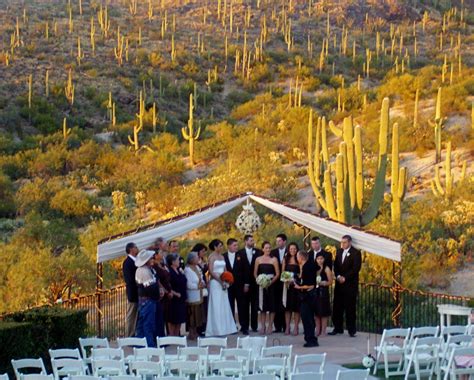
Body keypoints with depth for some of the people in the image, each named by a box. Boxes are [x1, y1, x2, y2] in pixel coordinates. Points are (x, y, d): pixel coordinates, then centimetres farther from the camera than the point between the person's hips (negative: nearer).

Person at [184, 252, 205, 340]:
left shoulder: (197, 267, 9)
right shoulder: (187, 270, -17)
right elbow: (189, 285, -20)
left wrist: (202, 283, -4)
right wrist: (198, 286, -12)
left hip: (198, 296, 8)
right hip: (192, 297, -8)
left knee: (197, 315, 13)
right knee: (192, 316, -1)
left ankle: (195, 332, 23)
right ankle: (191, 334, 8)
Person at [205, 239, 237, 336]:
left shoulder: (222, 257, 13)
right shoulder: (212, 257, -7)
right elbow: (211, 271, -13)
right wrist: (220, 281, -17)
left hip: (222, 283, 7)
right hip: (215, 282, -7)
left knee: (224, 306, 8)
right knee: (216, 306, -5)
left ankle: (225, 328, 13)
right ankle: (217, 329, -2)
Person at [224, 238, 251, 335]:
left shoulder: (241, 256, 3)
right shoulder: (223, 257, 1)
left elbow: (246, 270, 3)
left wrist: (246, 284, -2)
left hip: (240, 286, 0)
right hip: (228, 286, 0)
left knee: (242, 307, 0)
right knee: (230, 307, 4)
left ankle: (244, 327, 3)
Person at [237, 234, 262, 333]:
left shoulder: (258, 252, 4)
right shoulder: (240, 253, -1)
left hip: (255, 282, 1)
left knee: (255, 305, 4)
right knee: (245, 305, 4)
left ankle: (254, 326, 10)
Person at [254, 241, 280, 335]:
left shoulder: (274, 259, 2)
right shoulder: (258, 259, 7)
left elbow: (277, 274, -2)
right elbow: (255, 273, 8)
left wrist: (270, 282, -14)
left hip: (271, 285, -1)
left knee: (272, 306, -2)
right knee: (262, 306, 2)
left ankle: (270, 326, 4)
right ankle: (262, 326, 7)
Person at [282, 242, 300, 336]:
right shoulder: (285, 259, 9)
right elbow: (282, 272, 8)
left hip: (296, 285, -2)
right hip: (287, 285, 2)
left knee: (296, 307, -1)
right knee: (287, 307, 2)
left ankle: (296, 328, 4)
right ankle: (287, 327, 6)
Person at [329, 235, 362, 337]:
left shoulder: (356, 253, -5)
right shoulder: (339, 251, 13)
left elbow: (356, 268, -12)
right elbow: (335, 265, 12)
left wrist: (345, 278, -14)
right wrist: (338, 276, -5)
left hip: (350, 284, -5)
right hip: (339, 283, 5)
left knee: (350, 308, -4)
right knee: (337, 307, 4)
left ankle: (351, 330, 2)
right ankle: (338, 328, 12)